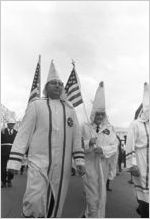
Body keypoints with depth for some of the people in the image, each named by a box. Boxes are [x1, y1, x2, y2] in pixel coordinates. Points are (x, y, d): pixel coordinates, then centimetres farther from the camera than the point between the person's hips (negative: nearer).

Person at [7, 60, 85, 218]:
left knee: (56, 203, 11)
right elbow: (24, 133, -2)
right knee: (34, 202, -15)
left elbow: (76, 136, 9)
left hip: (62, 166, 3)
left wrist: (79, 160, 2)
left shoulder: (69, 108, 12)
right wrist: (14, 161, -7)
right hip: (39, 162, -3)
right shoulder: (36, 105, 3)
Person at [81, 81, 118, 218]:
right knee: (93, 195, -1)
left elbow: (114, 145, 0)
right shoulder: (85, 127, 0)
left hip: (104, 165, 3)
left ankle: (88, 214, 33)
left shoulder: (109, 128, 7)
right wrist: (89, 143, -23)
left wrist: (103, 149, -17)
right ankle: (92, 214, 21)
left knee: (102, 194, 12)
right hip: (89, 164, -3)